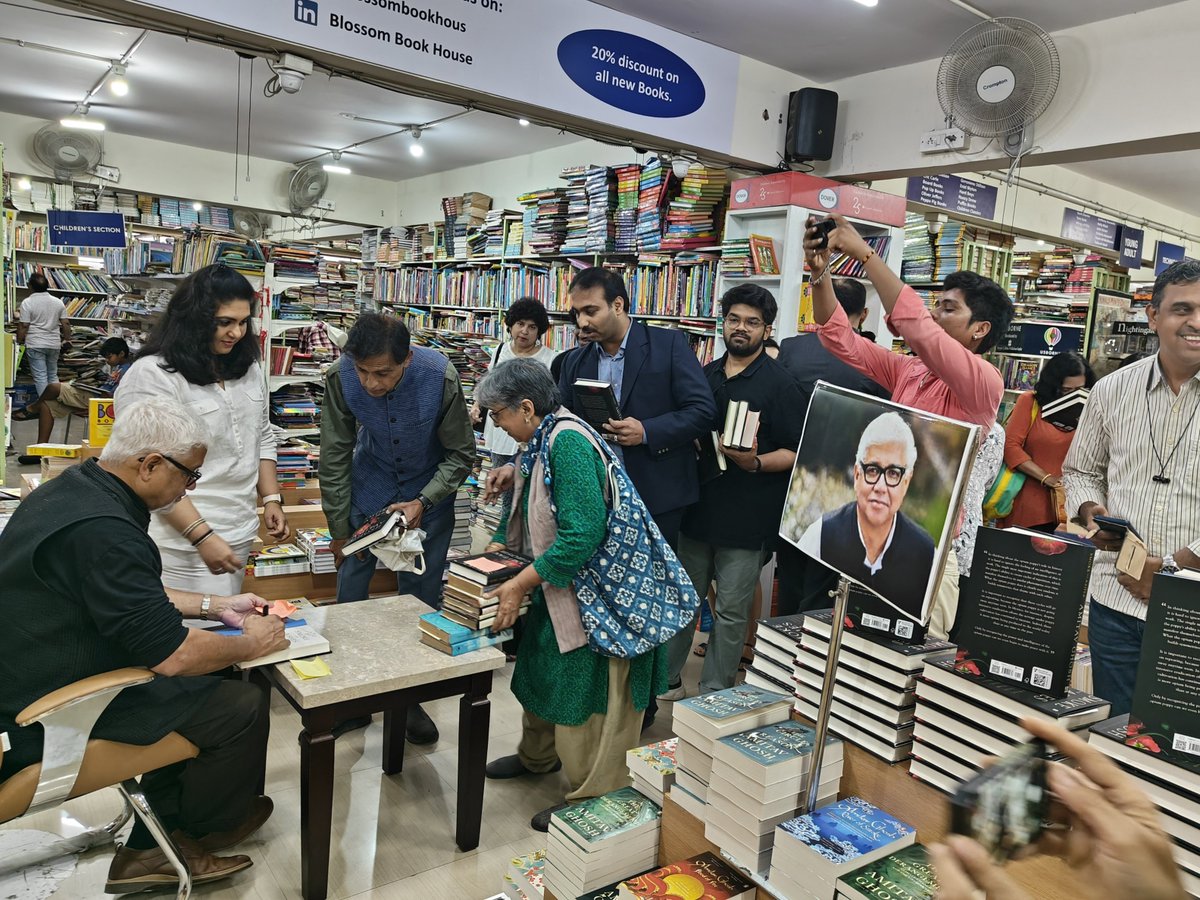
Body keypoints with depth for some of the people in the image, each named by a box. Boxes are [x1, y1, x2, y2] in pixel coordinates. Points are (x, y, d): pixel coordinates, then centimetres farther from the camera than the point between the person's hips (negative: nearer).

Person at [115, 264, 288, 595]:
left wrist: (271, 499, 7)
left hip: (241, 536, 7)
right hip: (184, 542, -6)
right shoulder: (152, 376, -13)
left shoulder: (248, 369, 9)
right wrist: (203, 537, -21)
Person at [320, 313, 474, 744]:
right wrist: (339, 529, -7)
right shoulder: (341, 376, -25)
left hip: (428, 487, -1)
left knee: (420, 595, 3)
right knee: (350, 588, 2)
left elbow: (461, 454, -15)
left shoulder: (440, 377, -30)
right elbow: (335, 456, -11)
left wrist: (423, 503, -27)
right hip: (370, 483, 2)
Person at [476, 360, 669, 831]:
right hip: (560, 587, 10)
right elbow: (524, 512, 19)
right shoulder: (539, 442, 5)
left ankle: (589, 799, 22)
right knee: (541, 669, 24)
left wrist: (520, 584, -24)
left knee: (584, 696, 3)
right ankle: (538, 756, 47)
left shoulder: (569, 443, -26)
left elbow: (581, 537, -31)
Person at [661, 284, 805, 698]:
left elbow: (797, 451, -8)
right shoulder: (705, 376, 11)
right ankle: (667, 679, 29)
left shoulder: (780, 384, -6)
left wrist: (756, 462, -24)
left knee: (731, 612, 5)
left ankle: (714, 695, 20)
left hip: (747, 518, -5)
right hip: (698, 505, 5)